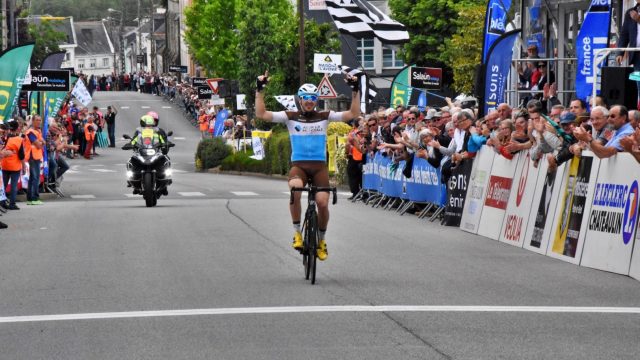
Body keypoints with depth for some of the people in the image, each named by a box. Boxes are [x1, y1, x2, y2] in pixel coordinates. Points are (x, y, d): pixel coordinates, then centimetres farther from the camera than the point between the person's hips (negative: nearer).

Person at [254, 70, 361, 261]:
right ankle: (297, 231, -17)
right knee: (295, 188, -35)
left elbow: (353, 113, 2)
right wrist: (259, 90, -9)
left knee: (323, 202, -16)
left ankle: (321, 240, 14)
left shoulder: (325, 117, 7)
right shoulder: (290, 117, 5)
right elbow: (261, 114, -2)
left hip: (320, 165, 1)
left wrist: (355, 90, -6)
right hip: (299, 165, -1)